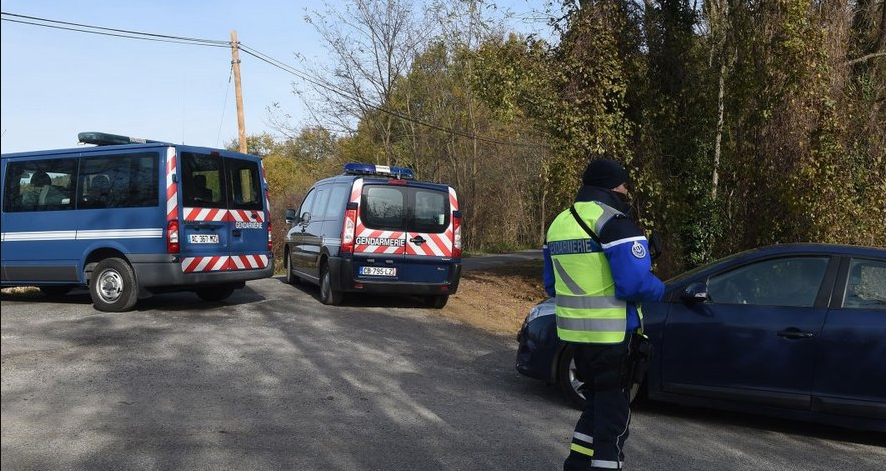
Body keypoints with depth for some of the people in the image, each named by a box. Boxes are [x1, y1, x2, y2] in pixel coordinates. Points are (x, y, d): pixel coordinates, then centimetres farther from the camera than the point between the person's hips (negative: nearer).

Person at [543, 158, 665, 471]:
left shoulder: (560, 223, 12)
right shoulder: (615, 223, -15)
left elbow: (552, 284, 17)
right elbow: (635, 283, -22)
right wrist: (659, 290, -2)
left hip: (575, 332, 8)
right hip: (612, 334, -8)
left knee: (597, 403, 22)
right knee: (613, 411, 3)